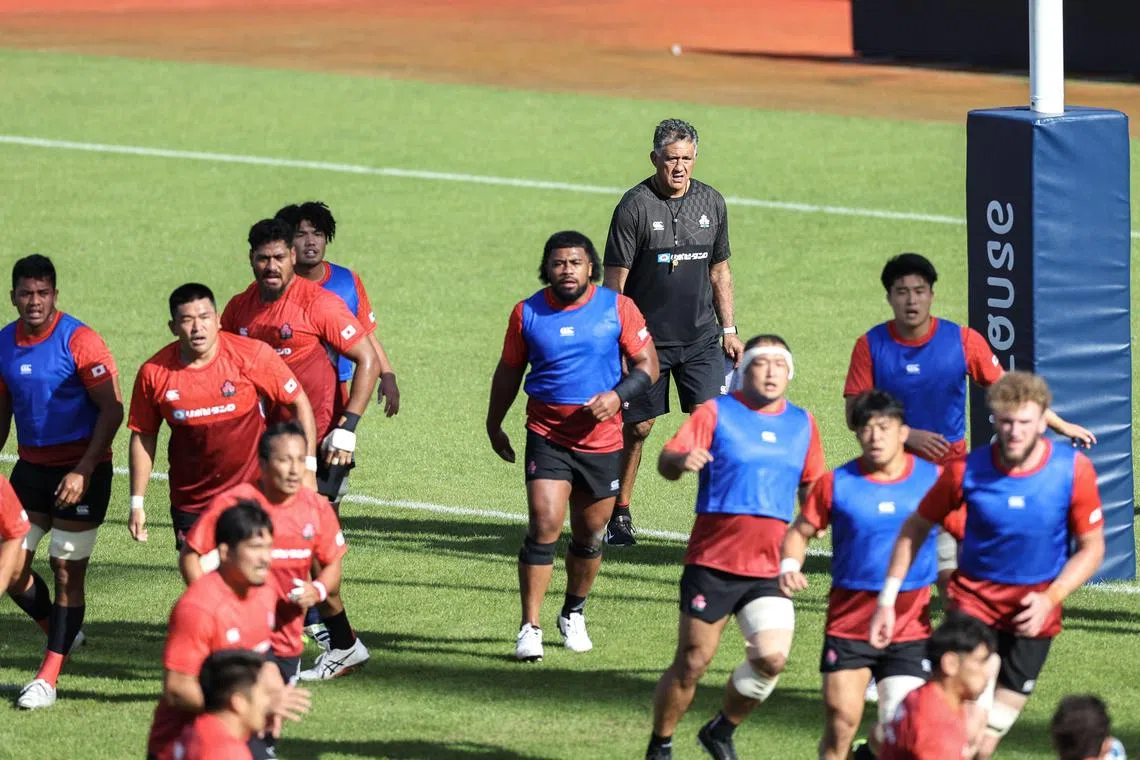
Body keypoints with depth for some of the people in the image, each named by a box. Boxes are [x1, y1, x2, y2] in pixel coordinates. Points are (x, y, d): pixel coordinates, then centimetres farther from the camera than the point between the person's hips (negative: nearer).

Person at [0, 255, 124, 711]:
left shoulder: (78, 341, -14)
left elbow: (112, 411, -15)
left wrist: (84, 471, -21)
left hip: (81, 471, -6)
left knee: (68, 571, -4)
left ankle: (48, 680, -1)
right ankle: (58, 630, 28)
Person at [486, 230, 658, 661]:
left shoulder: (617, 308, -3)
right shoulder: (527, 313, -1)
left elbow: (647, 365, 0)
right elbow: (509, 371, 12)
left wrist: (618, 395, -18)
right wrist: (494, 426, 19)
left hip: (602, 442, 1)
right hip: (546, 438, -1)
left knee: (589, 534, 12)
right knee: (544, 527, -15)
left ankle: (574, 615, 35)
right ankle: (530, 629, -12)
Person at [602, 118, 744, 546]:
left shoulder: (711, 203, 6)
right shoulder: (635, 206, -9)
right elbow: (614, 281, -7)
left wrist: (728, 331, 12)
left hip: (700, 338, 3)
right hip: (647, 338, -3)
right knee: (636, 427, 5)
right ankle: (619, 514, 19)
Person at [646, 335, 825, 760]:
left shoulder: (802, 423, 10)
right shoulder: (717, 412, -2)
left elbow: (810, 485, 24)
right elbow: (667, 462, -13)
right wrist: (682, 460, -35)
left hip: (769, 569, 3)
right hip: (712, 564, -3)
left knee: (773, 657, -15)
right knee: (692, 664, 0)